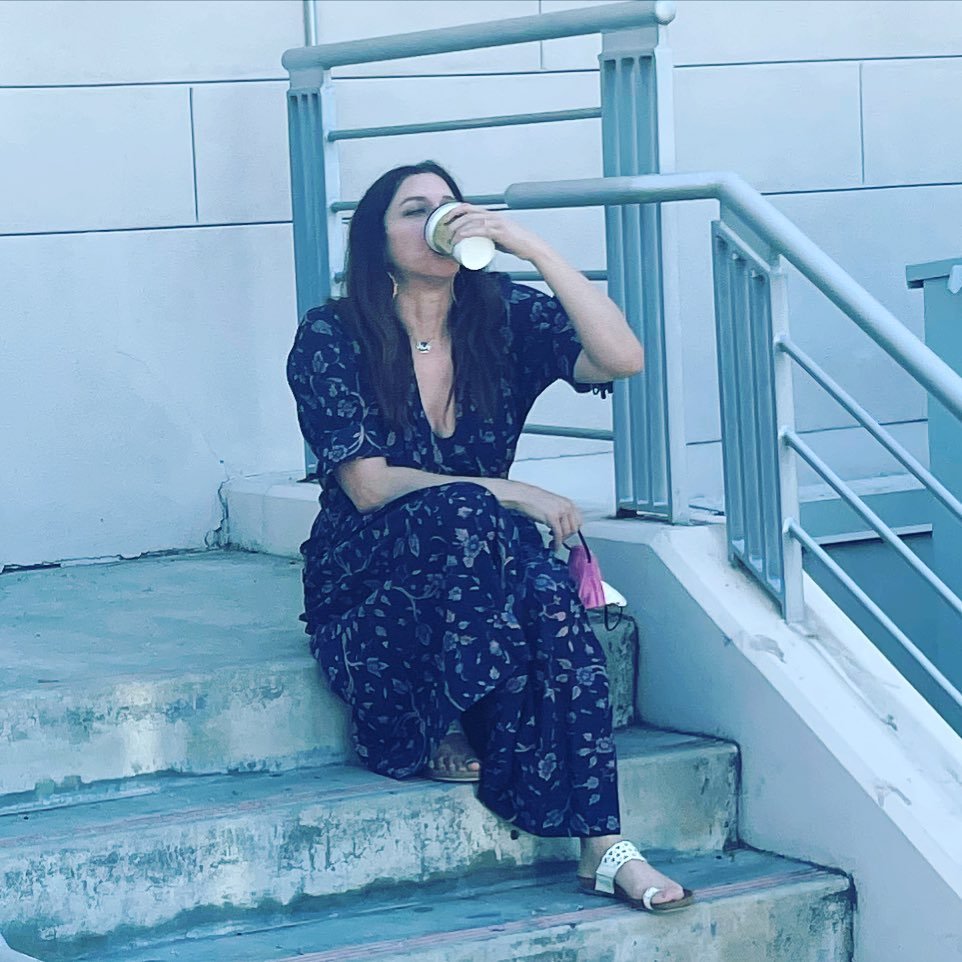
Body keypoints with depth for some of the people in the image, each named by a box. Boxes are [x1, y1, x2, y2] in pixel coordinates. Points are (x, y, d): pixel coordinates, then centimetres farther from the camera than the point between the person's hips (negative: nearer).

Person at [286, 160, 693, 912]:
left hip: (476, 567, 3)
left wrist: (531, 246, -18)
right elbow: (367, 485, -13)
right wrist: (507, 495, -22)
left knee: (547, 592, -33)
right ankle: (442, 730, -22)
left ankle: (602, 845, -37)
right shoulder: (331, 338, -6)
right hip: (366, 586, -3)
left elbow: (622, 358, -13)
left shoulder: (501, 317, 3)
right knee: (464, 511, -34)